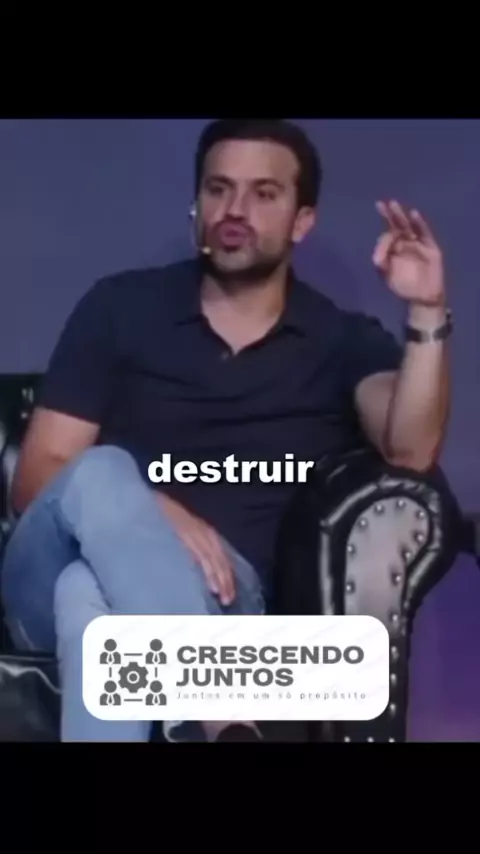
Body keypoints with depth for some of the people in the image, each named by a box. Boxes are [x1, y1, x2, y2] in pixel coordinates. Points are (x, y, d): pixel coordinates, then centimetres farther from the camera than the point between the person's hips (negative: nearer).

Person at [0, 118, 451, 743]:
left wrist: (427, 315, -22)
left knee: (92, 596, -36)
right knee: (102, 472, -33)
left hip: (216, 595, -1)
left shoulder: (345, 342, 11)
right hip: (59, 588, 2)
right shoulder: (120, 307, 9)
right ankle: (226, 724, -41)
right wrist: (154, 516, -15)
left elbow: (411, 451, -9)